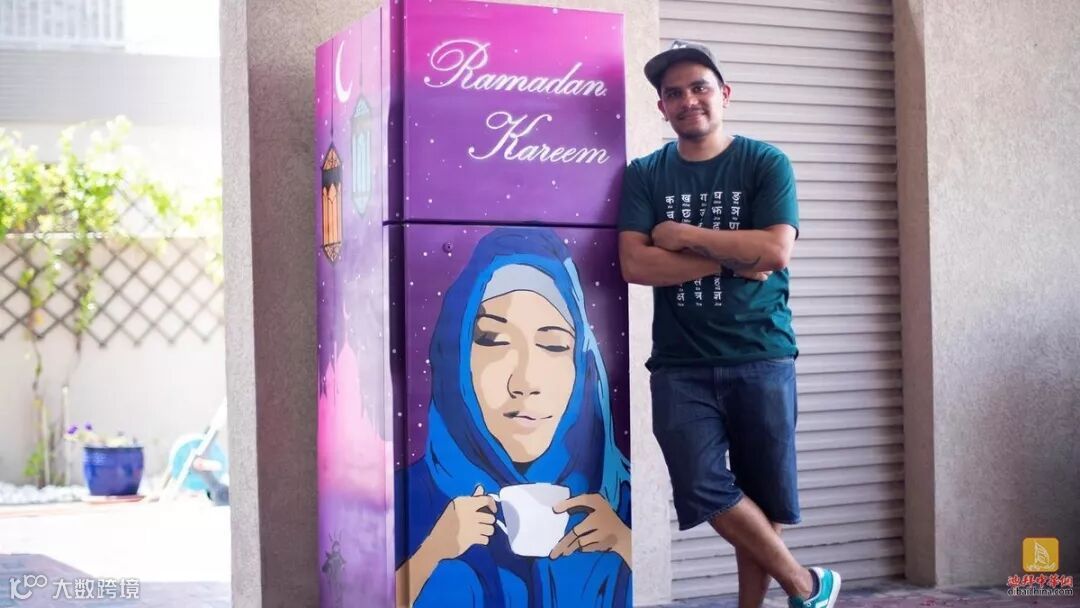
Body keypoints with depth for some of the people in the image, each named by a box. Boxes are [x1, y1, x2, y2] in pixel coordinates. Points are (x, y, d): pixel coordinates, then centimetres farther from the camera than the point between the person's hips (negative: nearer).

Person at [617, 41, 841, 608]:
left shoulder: (765, 163, 2)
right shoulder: (644, 175, 6)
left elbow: (775, 251, -11)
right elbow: (635, 264, -7)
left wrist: (684, 235, -7)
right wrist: (731, 261, -12)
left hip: (760, 356, -1)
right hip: (680, 363, 1)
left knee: (762, 494, 4)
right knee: (704, 490, -8)